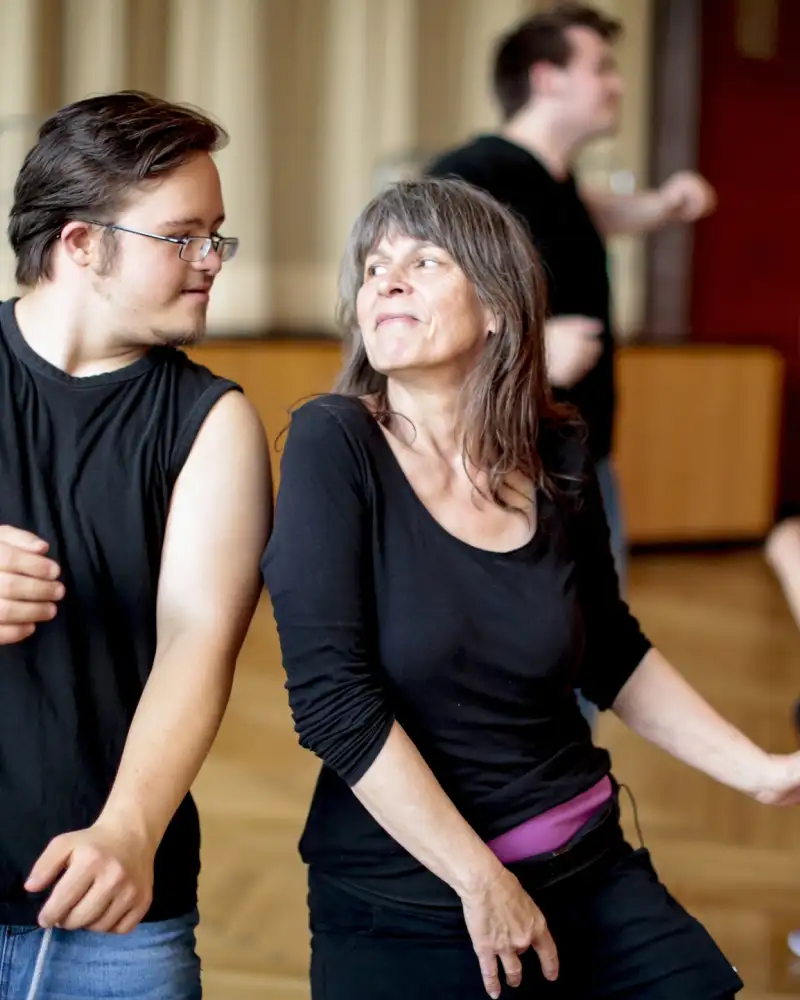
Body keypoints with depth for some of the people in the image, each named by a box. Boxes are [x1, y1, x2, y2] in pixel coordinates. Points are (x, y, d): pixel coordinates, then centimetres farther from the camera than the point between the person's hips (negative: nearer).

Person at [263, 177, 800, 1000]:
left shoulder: (558, 455, -1)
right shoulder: (333, 445, -14)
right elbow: (332, 699, -19)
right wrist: (482, 883, -17)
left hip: (590, 873, 4)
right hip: (406, 906, -4)